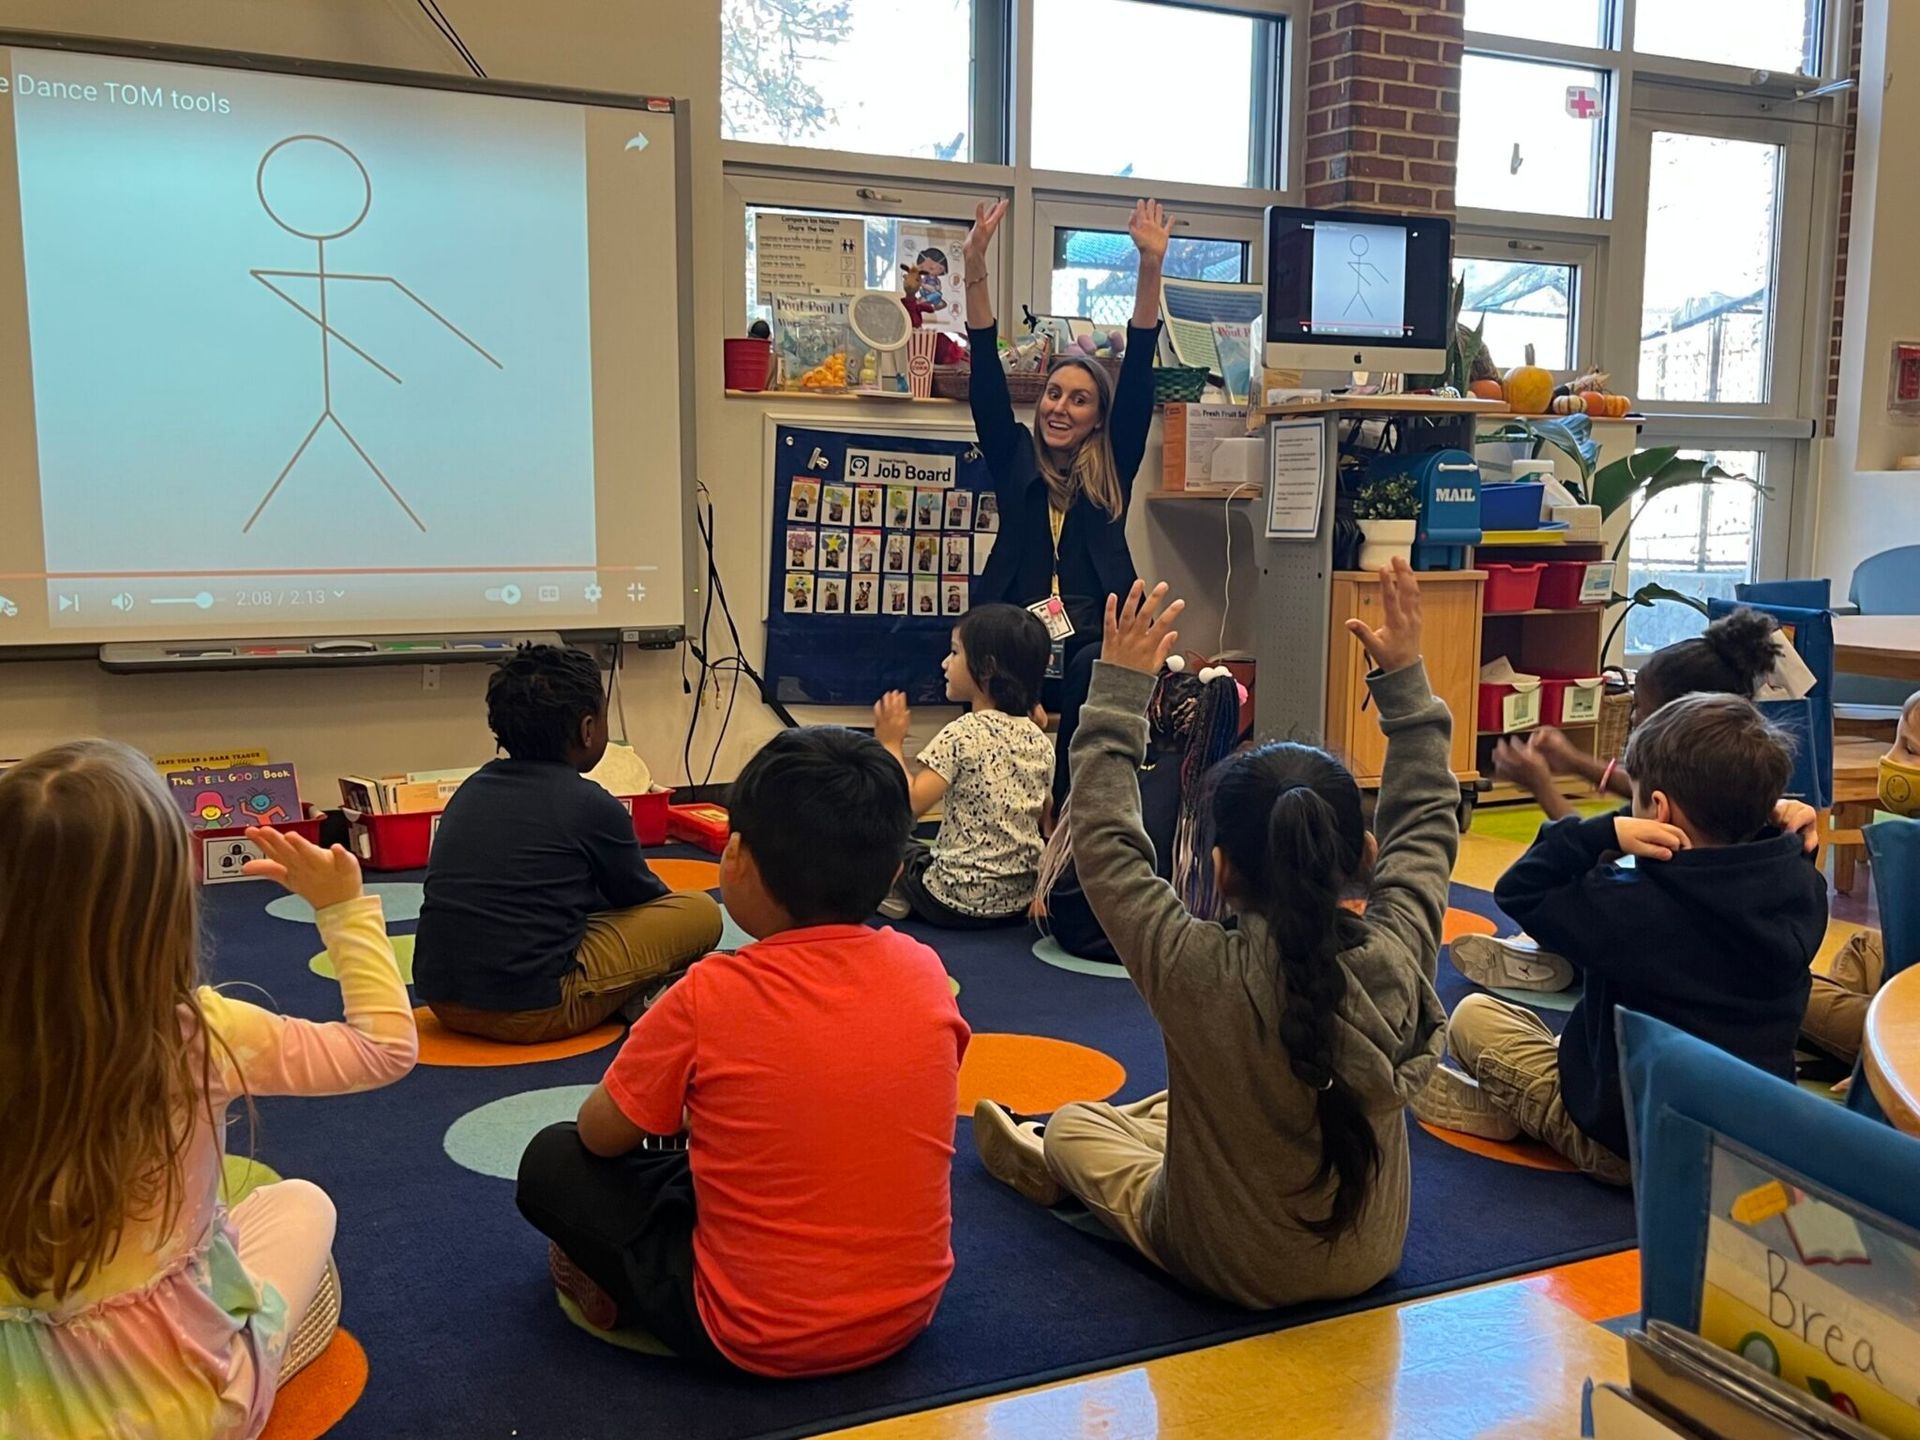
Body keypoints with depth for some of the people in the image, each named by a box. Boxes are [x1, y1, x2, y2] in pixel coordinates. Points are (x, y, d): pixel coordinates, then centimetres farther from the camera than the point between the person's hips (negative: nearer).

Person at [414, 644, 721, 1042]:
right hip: (532, 1012, -7)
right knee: (700, 912, 3)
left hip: (440, 998, 7)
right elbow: (640, 896, 11)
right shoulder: (592, 806, -7)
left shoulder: (472, 789, 11)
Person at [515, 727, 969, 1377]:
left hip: (758, 1339, -4)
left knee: (552, 1162, 9)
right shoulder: (924, 971, -8)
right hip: (908, 1314, 5)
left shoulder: (709, 997, -20)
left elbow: (600, 1134, -4)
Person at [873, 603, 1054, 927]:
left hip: (958, 903, -7)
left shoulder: (962, 734, -18)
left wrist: (892, 744, -10)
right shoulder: (1039, 739, 1)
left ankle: (893, 891, -1)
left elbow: (909, 806, -20)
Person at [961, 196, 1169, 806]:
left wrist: (1151, 266, -4)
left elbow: (1138, 378, 4)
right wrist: (975, 266, -3)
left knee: (1093, 670, -34)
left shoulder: (1113, 470, 13)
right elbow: (987, 380, 7)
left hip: (1094, 643, 0)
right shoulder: (1015, 462, 15)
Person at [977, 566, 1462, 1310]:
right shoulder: (1397, 956, -23)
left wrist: (1117, 689, -13)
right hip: (1369, 1258, 4)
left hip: (1232, 1270, -4)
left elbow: (1104, 845, -19)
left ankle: (1050, 1163, 53)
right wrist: (1404, 676, 0)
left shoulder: (1199, 972, -33)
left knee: (1071, 1124, 22)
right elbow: (1426, 826, -5)